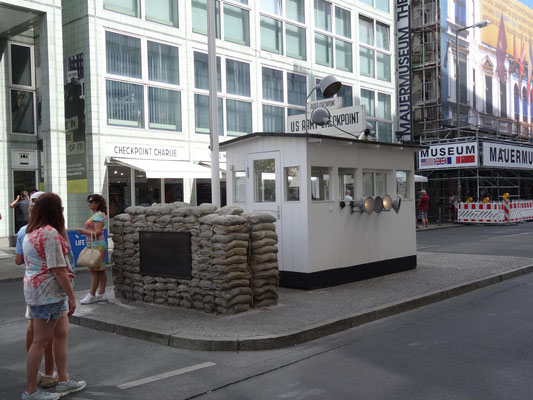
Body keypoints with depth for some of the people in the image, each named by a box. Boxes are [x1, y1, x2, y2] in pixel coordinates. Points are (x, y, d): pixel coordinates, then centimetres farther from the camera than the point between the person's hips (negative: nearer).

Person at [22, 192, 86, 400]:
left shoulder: (31, 232, 12)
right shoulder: (50, 233, -19)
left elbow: (64, 249, 17)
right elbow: (58, 269, -20)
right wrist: (71, 296, -16)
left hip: (35, 288, 10)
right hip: (48, 293, -10)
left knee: (62, 333, 18)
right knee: (41, 341, 0)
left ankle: (63, 381, 27)